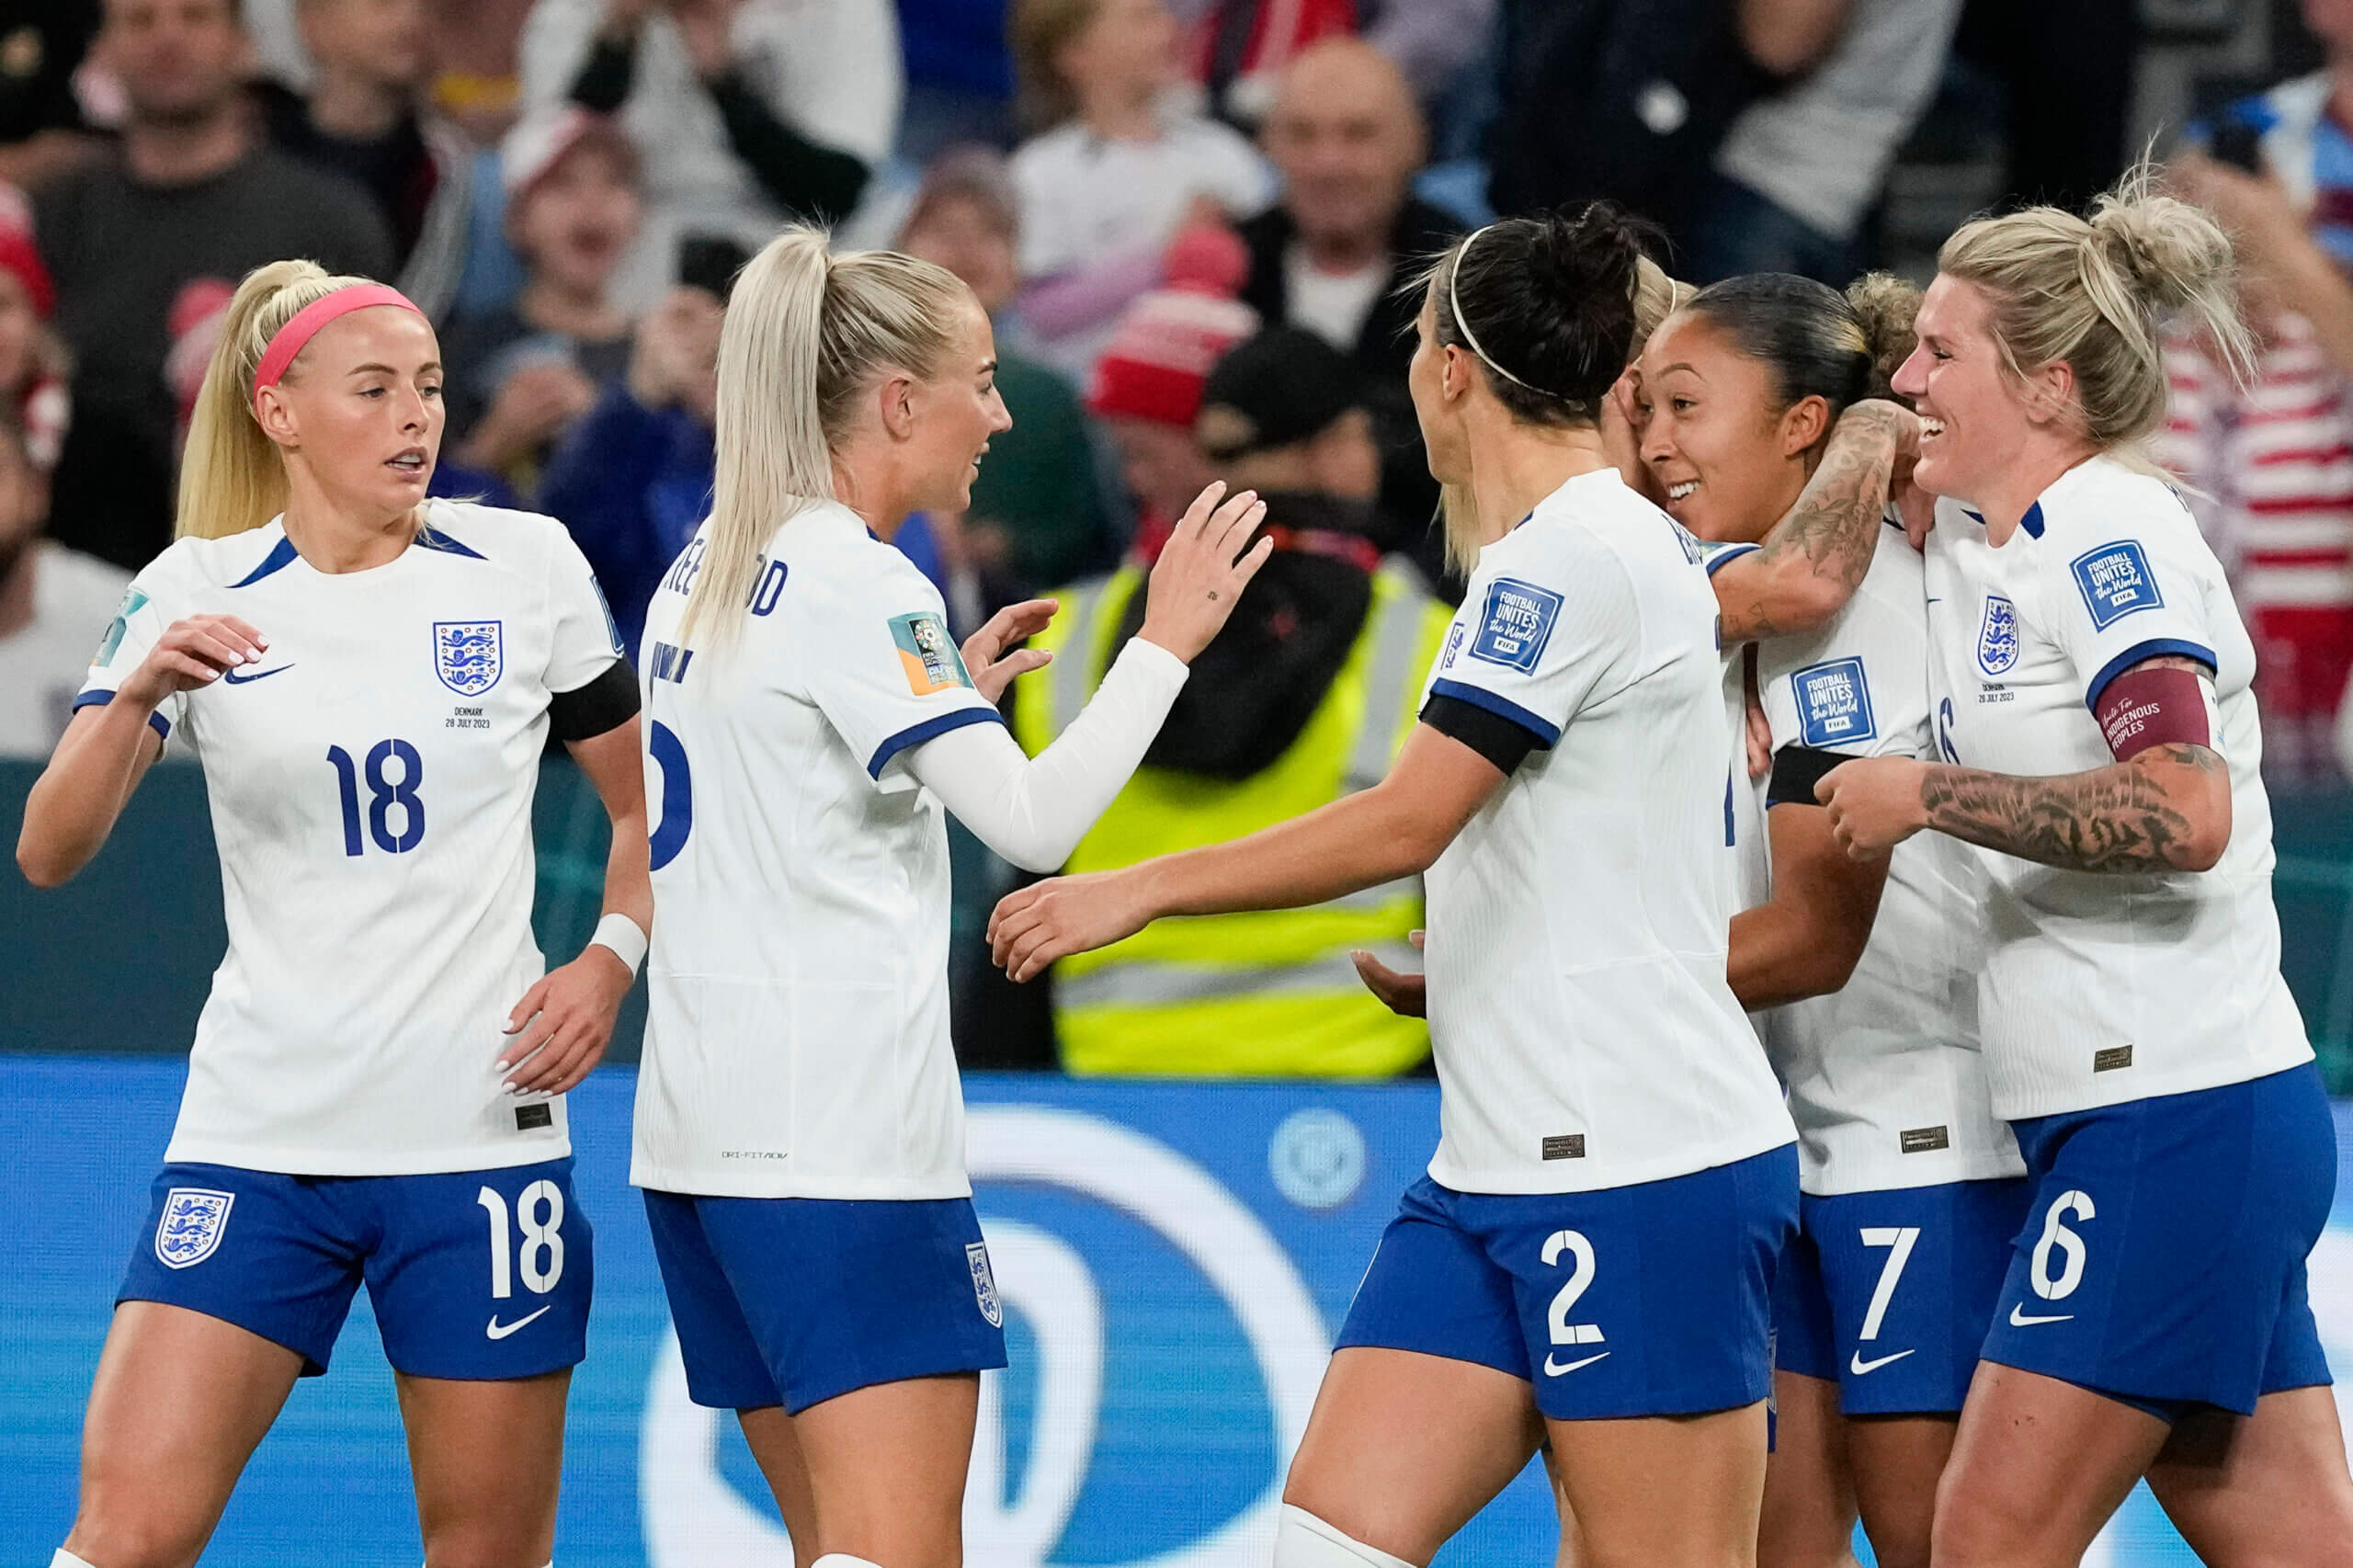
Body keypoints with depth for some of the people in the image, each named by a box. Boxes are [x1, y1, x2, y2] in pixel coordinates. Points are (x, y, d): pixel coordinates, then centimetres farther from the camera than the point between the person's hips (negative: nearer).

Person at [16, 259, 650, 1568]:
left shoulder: (527, 567, 2)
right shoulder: (195, 593, 1)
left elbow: (652, 808, 12)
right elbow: (51, 851, -6)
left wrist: (610, 961, -5)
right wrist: (139, 696, -23)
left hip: (478, 1133, 0)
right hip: (257, 1140, 0)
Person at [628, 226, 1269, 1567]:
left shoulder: (712, 572, 15)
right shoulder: (856, 586, -12)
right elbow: (1031, 817, -18)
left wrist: (952, 689, 22)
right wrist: (1166, 643, -9)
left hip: (702, 1118, 9)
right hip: (842, 1134, -9)